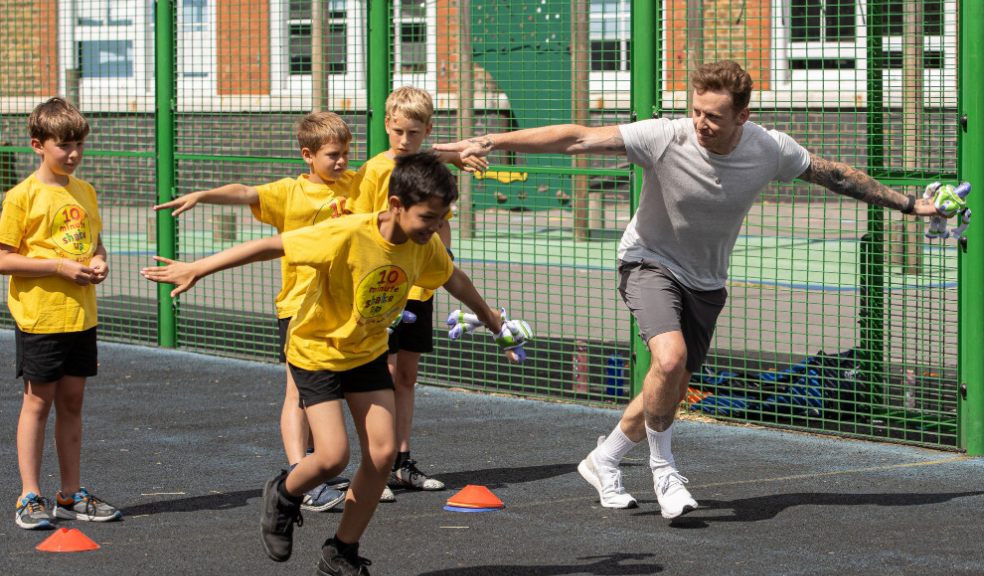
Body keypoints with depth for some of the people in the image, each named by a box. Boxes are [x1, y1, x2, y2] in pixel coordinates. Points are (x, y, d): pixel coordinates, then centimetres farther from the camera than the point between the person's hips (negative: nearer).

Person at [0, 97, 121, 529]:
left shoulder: (85, 192, 10)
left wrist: (98, 263, -2)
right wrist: (60, 267, -18)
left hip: (80, 314, 6)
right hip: (39, 315, -6)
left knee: (71, 401, 11)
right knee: (38, 401, -1)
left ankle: (71, 495, 17)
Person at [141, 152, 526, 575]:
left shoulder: (425, 246, -13)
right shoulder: (347, 236, -32)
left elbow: (455, 281, 9)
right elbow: (271, 246, -26)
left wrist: (497, 326, 25)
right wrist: (196, 270, -23)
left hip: (367, 352, 6)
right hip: (316, 350, -6)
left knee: (383, 453, -3)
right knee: (332, 456, -16)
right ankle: (283, 496, 19)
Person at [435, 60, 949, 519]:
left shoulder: (770, 150, -16)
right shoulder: (665, 139, -26)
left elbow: (835, 175, 0)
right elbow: (578, 139, -28)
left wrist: (909, 204, 7)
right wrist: (491, 142, -34)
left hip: (705, 283, 4)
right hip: (650, 262, -4)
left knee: (669, 394, 8)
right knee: (670, 358, -29)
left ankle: (603, 461, 33)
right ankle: (662, 467, -6)